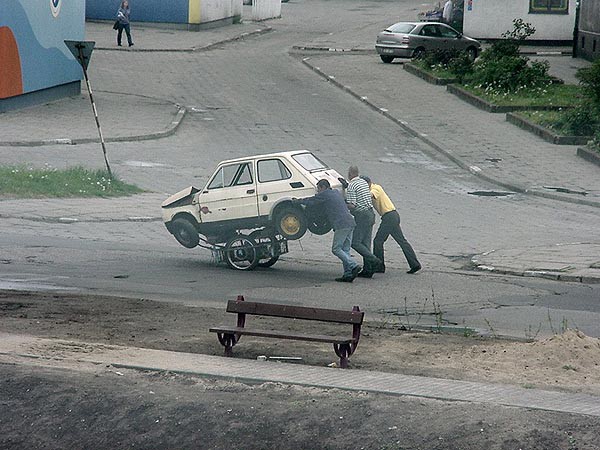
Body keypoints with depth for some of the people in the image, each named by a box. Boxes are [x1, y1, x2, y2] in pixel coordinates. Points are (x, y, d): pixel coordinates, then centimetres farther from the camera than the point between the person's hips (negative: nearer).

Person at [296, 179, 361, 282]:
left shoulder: (324, 195, -1)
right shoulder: (337, 192, 24)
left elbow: (310, 201, 5)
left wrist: (297, 200, 20)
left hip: (341, 224, -9)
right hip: (350, 223, 9)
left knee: (336, 249, -6)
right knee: (345, 250, 8)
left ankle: (354, 266, -19)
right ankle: (348, 274, 2)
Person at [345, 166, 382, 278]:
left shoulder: (351, 186, -14)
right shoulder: (364, 183, 13)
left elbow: (352, 205, -20)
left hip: (361, 216, -9)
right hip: (370, 214, 9)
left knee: (355, 242, -5)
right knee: (366, 243, 9)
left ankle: (374, 261, -15)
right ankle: (367, 270, 7)